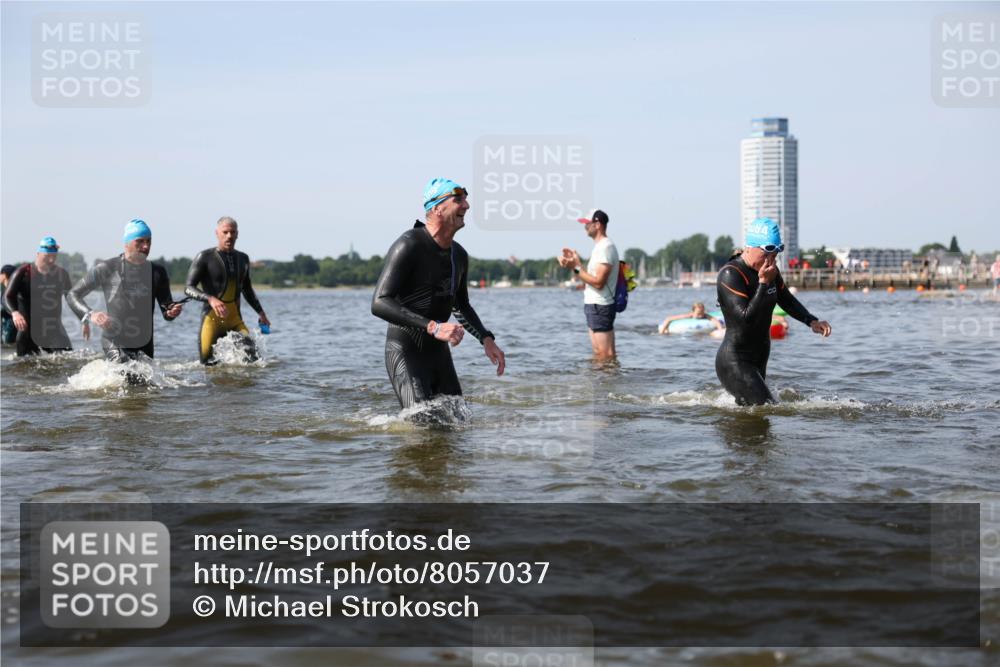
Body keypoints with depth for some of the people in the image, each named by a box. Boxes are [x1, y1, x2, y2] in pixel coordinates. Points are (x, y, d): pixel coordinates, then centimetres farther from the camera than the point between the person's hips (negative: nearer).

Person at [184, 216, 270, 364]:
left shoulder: (243, 259, 16)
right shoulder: (205, 258, -2)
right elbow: (189, 288, -8)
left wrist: (260, 313, 26)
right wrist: (211, 299, -25)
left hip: (235, 320, 4)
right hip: (212, 319, -4)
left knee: (252, 355, -18)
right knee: (209, 365, -8)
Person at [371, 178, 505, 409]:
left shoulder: (459, 255, 9)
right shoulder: (409, 246, -16)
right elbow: (379, 303, -26)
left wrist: (486, 338, 10)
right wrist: (432, 327, -35)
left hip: (439, 353, 8)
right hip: (405, 353, -8)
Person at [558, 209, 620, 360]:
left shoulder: (605, 247, -16)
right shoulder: (600, 246, 17)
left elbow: (598, 282, -22)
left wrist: (576, 268, -19)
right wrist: (576, 262, 11)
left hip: (600, 307, -11)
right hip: (594, 305, 11)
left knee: (605, 355, -9)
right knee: (598, 353, 13)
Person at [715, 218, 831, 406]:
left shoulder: (769, 270, 6)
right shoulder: (730, 275, -20)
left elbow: (787, 301, 22)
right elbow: (746, 318, -28)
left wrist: (812, 321, 6)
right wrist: (764, 283, -28)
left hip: (758, 361, 9)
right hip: (734, 363, -9)